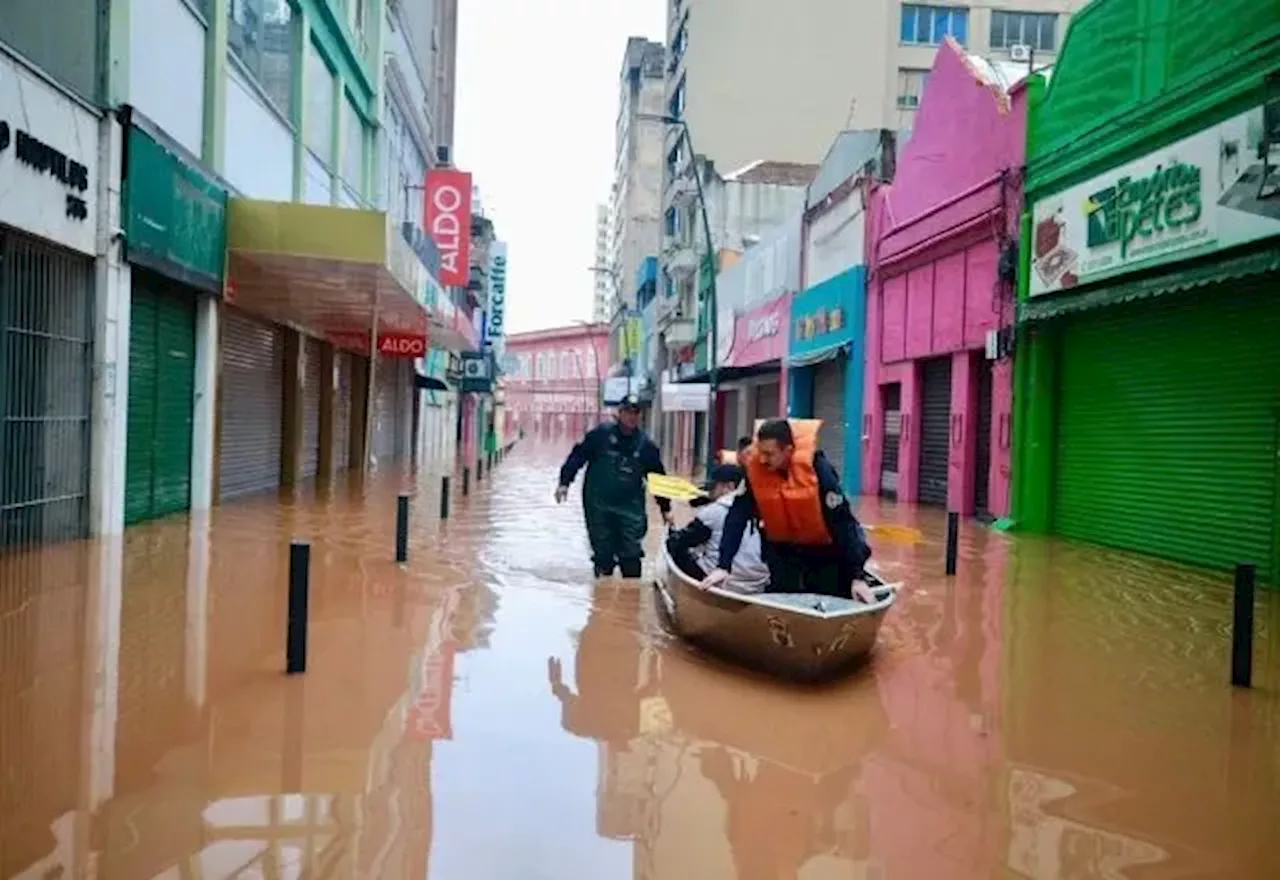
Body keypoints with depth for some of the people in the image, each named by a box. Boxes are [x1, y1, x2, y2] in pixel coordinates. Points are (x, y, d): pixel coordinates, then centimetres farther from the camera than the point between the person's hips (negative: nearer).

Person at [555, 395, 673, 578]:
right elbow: (577, 456, 0)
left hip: (630, 508, 1)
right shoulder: (600, 434, -5)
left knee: (631, 554, -1)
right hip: (598, 506, -1)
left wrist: (665, 508, 10)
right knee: (603, 553, 8)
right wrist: (564, 482, -7)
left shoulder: (646, 445, 0)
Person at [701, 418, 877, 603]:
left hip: (826, 549, -3)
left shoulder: (818, 469, -30)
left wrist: (857, 576, -27)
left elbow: (842, 523, -26)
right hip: (783, 547, 3)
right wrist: (723, 566, -28)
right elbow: (737, 517, -20)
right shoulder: (754, 468, -22)